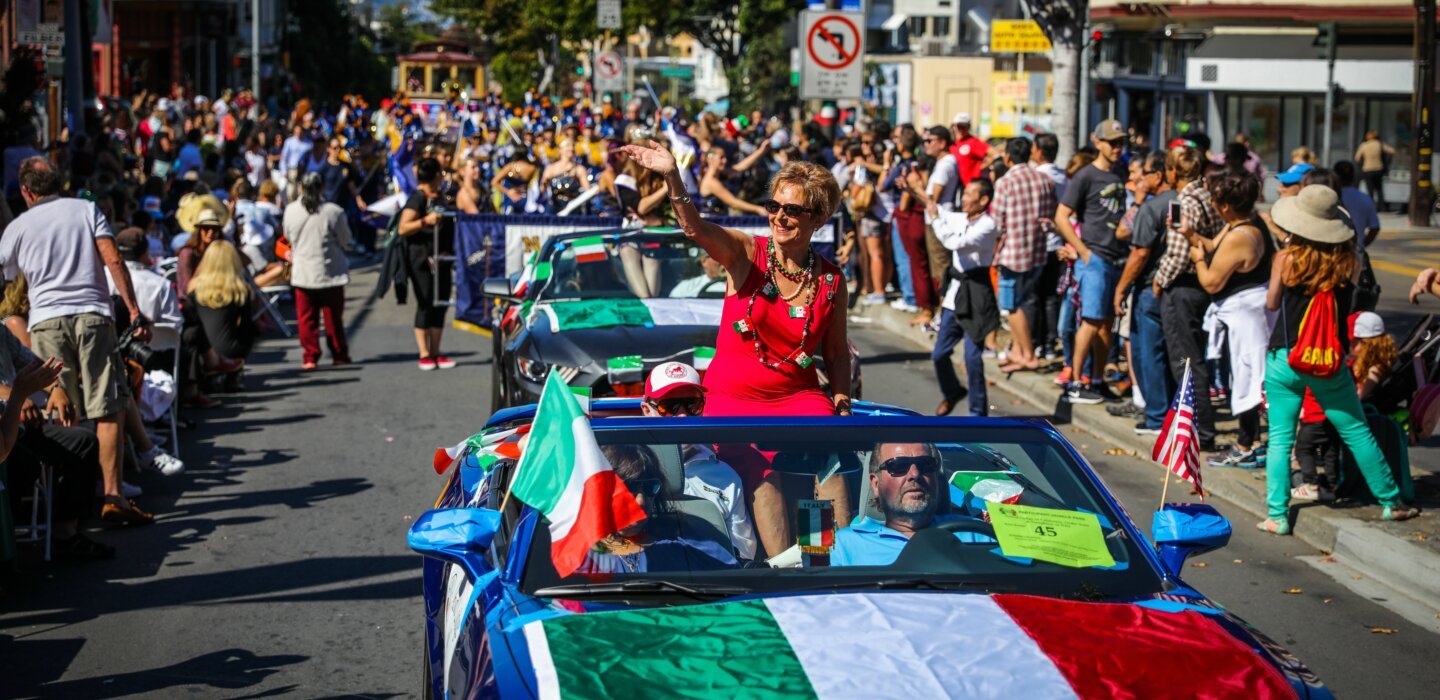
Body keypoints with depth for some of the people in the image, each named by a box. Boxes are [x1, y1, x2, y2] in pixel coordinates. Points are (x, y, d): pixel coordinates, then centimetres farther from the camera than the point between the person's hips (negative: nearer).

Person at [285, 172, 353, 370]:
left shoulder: (291, 210, -6)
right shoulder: (334, 211, -15)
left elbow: (288, 237, 9)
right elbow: (345, 240, -4)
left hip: (302, 272, 1)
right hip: (330, 271, -1)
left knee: (306, 317, 7)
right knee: (333, 317, 10)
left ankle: (310, 356, 4)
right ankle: (339, 354, 18)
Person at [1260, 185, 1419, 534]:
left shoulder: (1287, 258, -10)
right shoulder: (1345, 260, -5)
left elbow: (1272, 303, 4)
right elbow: (1347, 307, 9)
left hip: (1284, 359, -2)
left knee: (1280, 439, 5)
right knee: (1357, 432, 13)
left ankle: (1277, 516, 1)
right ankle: (1391, 502, 23)